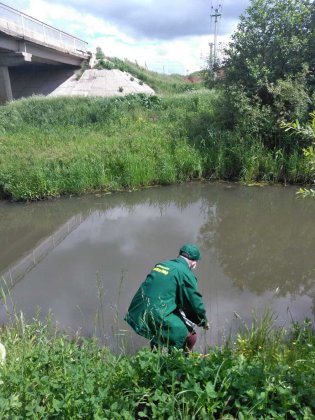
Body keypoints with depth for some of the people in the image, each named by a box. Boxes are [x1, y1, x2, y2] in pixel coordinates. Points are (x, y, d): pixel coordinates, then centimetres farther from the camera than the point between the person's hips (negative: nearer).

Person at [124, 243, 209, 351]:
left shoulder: (161, 264, 17)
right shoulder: (185, 273, -7)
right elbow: (195, 301, -2)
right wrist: (203, 321, 17)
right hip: (157, 317, -8)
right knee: (190, 336, 5)